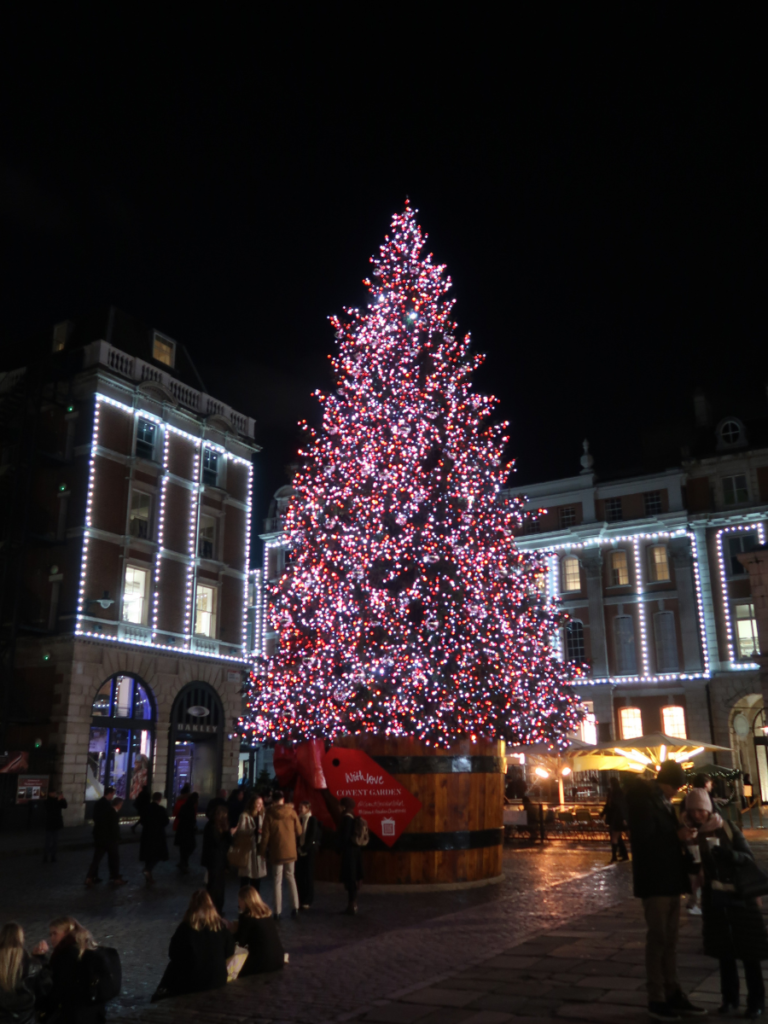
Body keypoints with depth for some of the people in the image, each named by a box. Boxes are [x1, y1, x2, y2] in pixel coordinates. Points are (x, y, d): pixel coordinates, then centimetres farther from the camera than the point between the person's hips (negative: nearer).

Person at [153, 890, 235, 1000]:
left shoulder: (185, 928, -16)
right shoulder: (221, 926, -8)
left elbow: (172, 954, -5)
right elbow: (229, 951, 3)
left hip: (191, 982, -3)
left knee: (173, 967, 25)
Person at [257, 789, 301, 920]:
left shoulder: (269, 814, -9)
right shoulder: (292, 812, -4)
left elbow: (265, 835, -9)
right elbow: (299, 831, 2)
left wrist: (261, 851, 2)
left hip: (276, 852, -2)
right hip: (291, 851, 2)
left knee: (277, 881, 6)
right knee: (291, 877, 17)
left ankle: (278, 912, 6)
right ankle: (295, 908, 15)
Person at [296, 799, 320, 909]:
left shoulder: (313, 820, -6)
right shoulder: (299, 819, 9)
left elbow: (312, 836, -12)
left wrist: (304, 848, -15)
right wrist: (298, 848, -3)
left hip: (309, 850, -5)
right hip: (299, 850, 5)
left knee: (308, 875, 0)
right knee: (299, 875, 5)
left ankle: (308, 900, 7)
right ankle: (300, 900, 15)